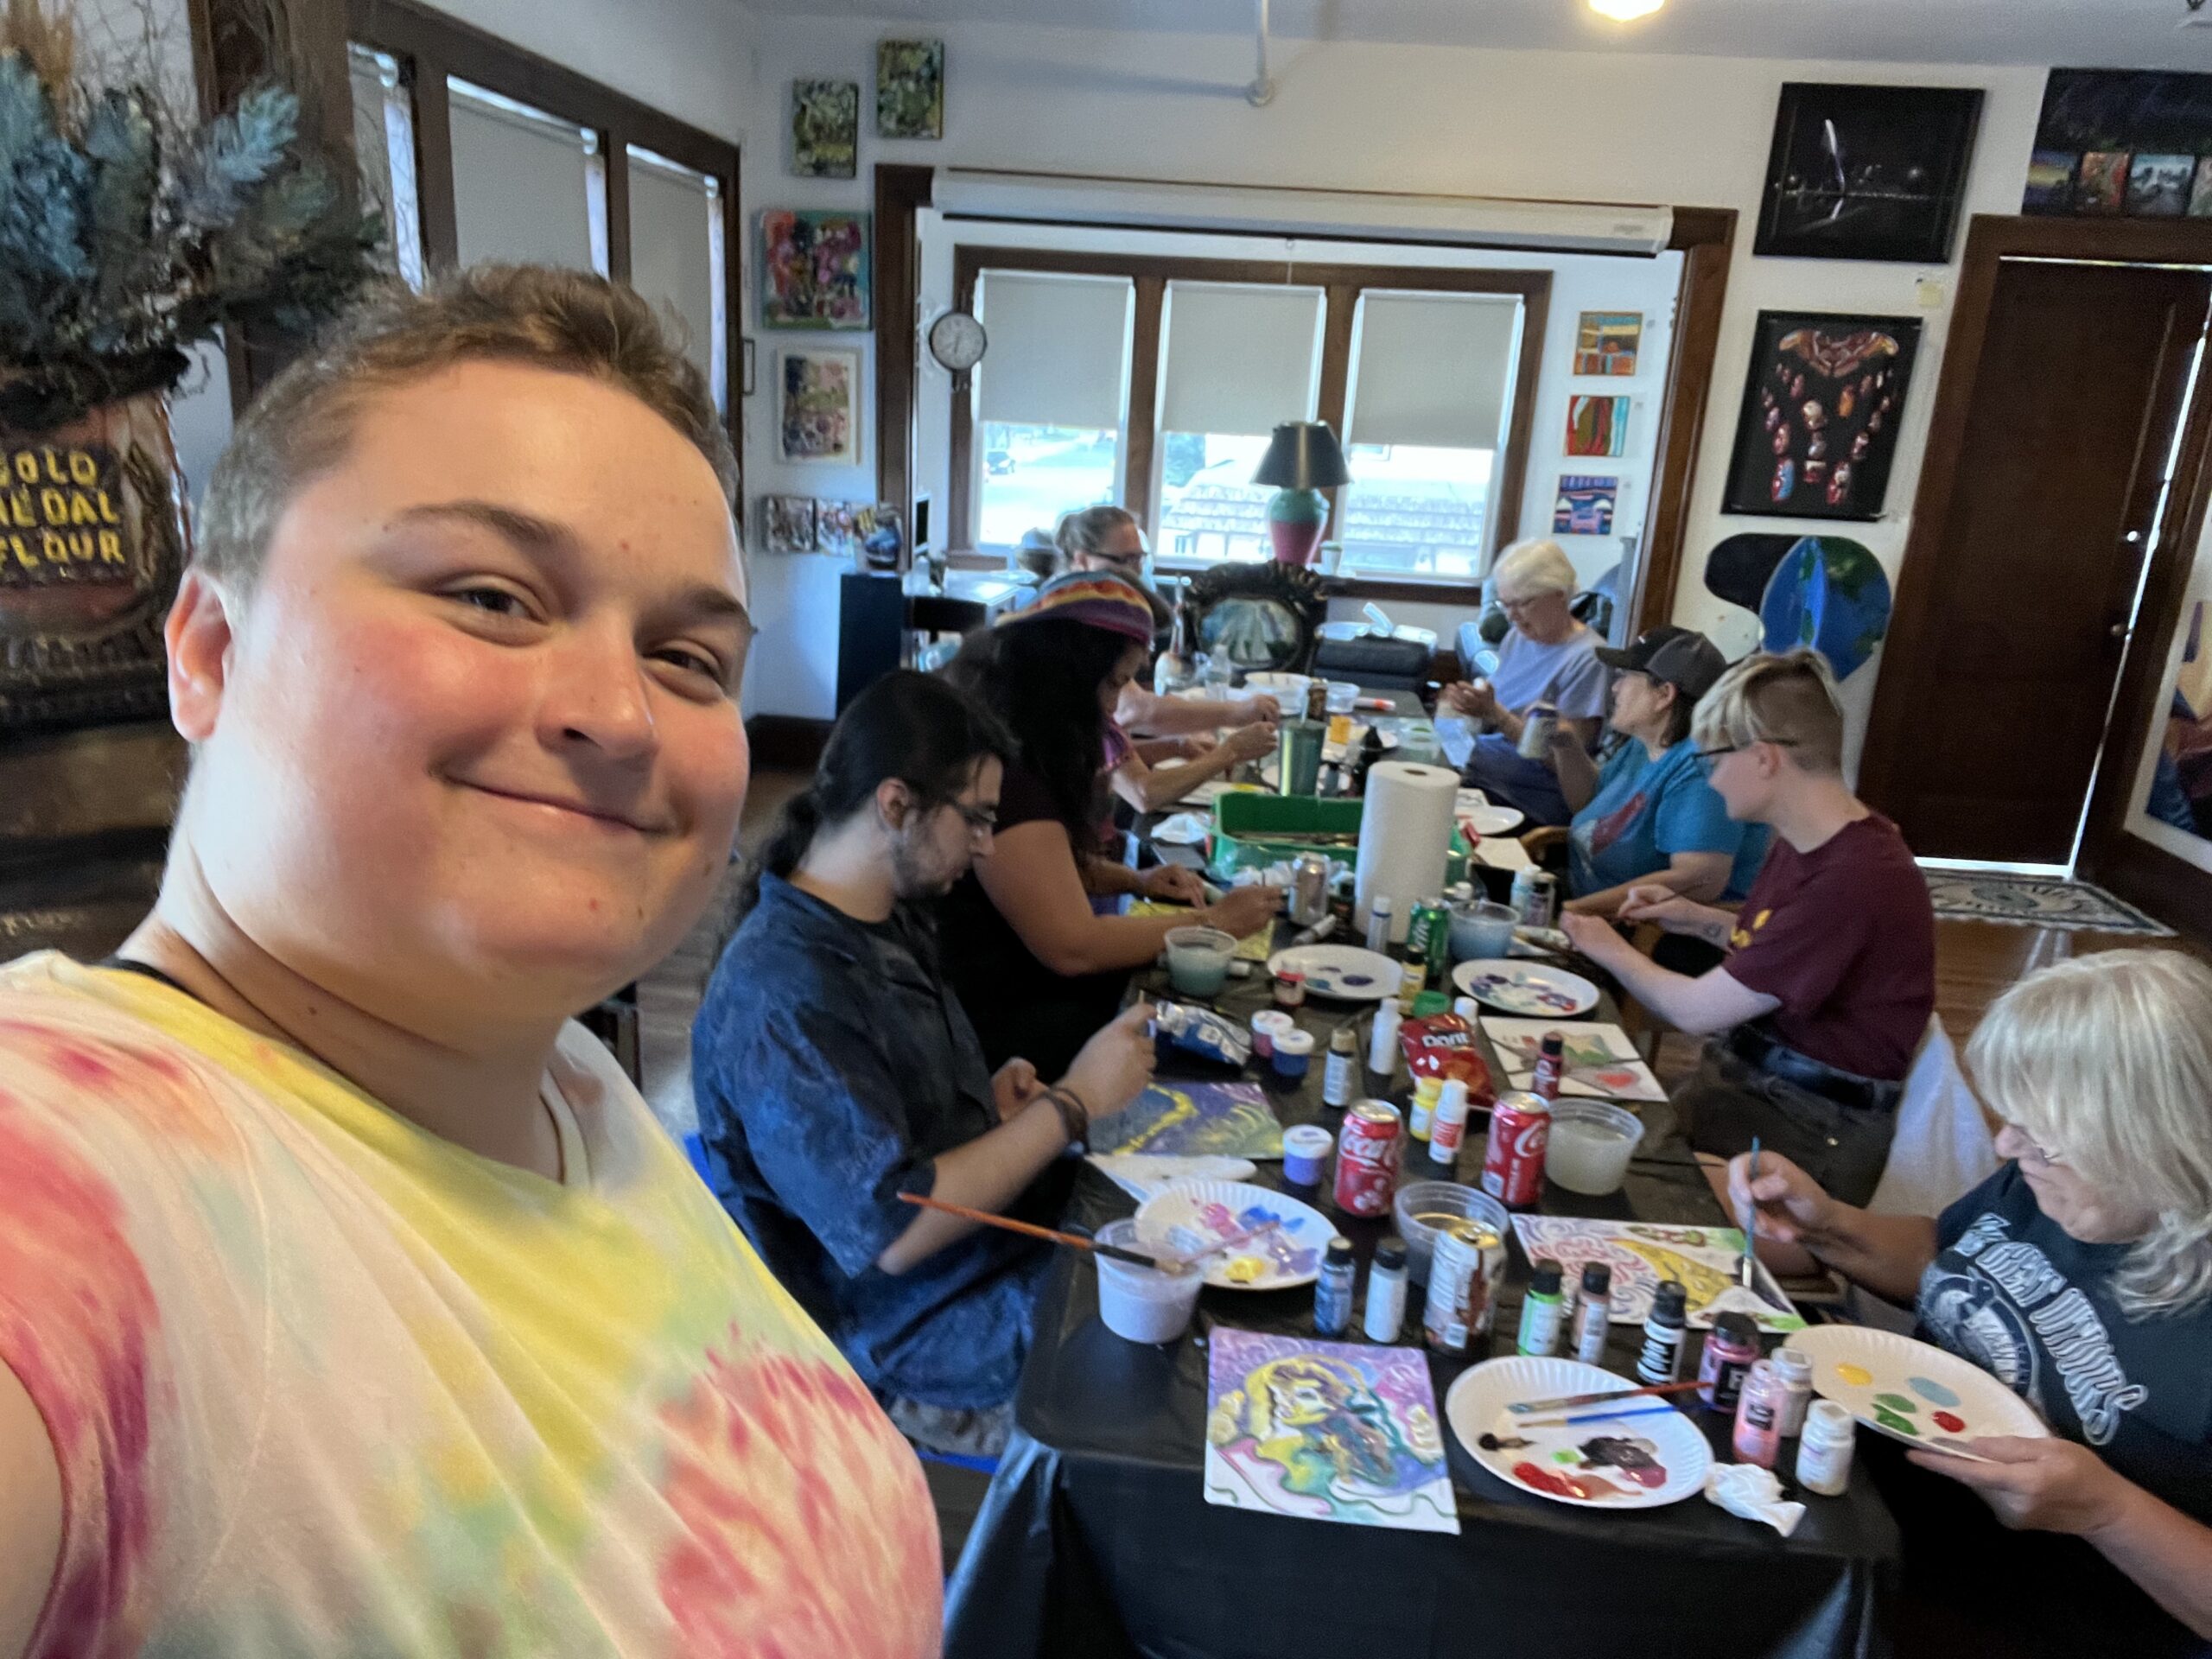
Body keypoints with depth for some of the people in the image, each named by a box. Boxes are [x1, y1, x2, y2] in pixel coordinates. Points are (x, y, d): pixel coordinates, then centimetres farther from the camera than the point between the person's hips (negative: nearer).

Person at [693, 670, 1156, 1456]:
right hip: (923, 1337, -9)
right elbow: (892, 1229, -27)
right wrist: (1070, 1103, -22)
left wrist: (989, 1102, -1)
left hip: (1012, 1242, 9)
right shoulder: (781, 994, -26)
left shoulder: (888, 922, 4)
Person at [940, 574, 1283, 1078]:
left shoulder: (1006, 735, 5)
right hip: (988, 1018, -9)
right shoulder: (1002, 771, -26)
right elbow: (1073, 947, -25)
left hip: (1010, 969, 10)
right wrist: (1210, 923, -13)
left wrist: (1134, 881, 5)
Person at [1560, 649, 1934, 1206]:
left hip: (1813, 1125, -8)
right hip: (1750, 1066, 8)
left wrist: (1611, 950, -4)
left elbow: (1696, 1010, -21)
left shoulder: (1856, 880, -28)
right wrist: (1698, 919, 5)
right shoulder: (1805, 841, 3)